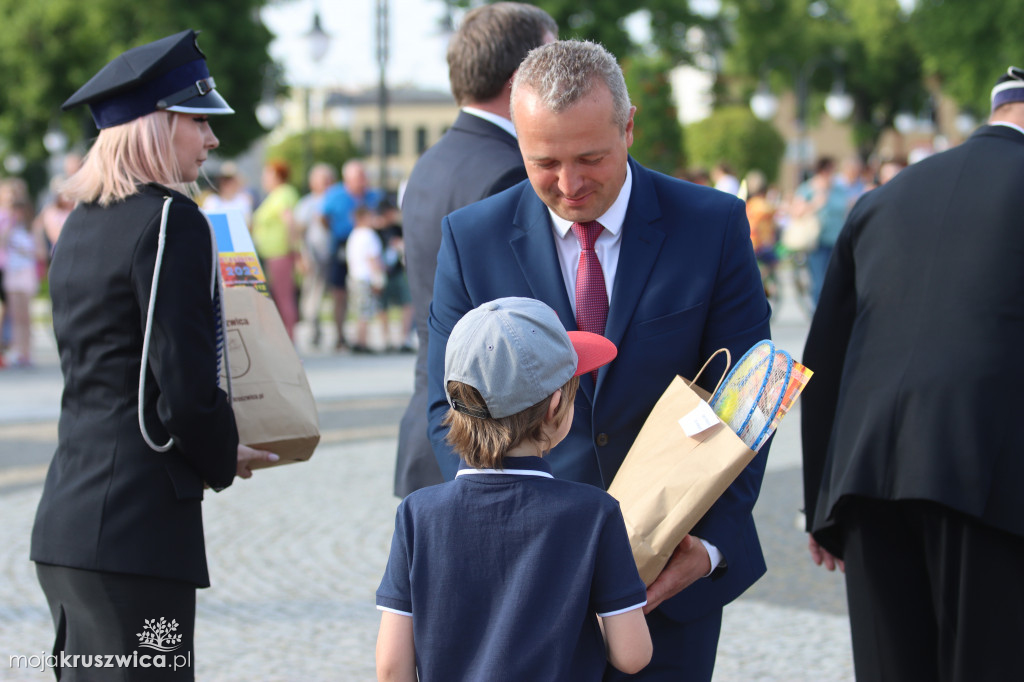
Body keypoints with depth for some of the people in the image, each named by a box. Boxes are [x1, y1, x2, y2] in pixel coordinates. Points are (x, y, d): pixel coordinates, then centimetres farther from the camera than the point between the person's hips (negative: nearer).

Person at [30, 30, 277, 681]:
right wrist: (225, 458, 3)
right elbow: (186, 387, -16)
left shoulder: (81, 223, 15)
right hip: (137, 524, -9)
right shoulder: (171, 221, -12)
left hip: (68, 513, 9)